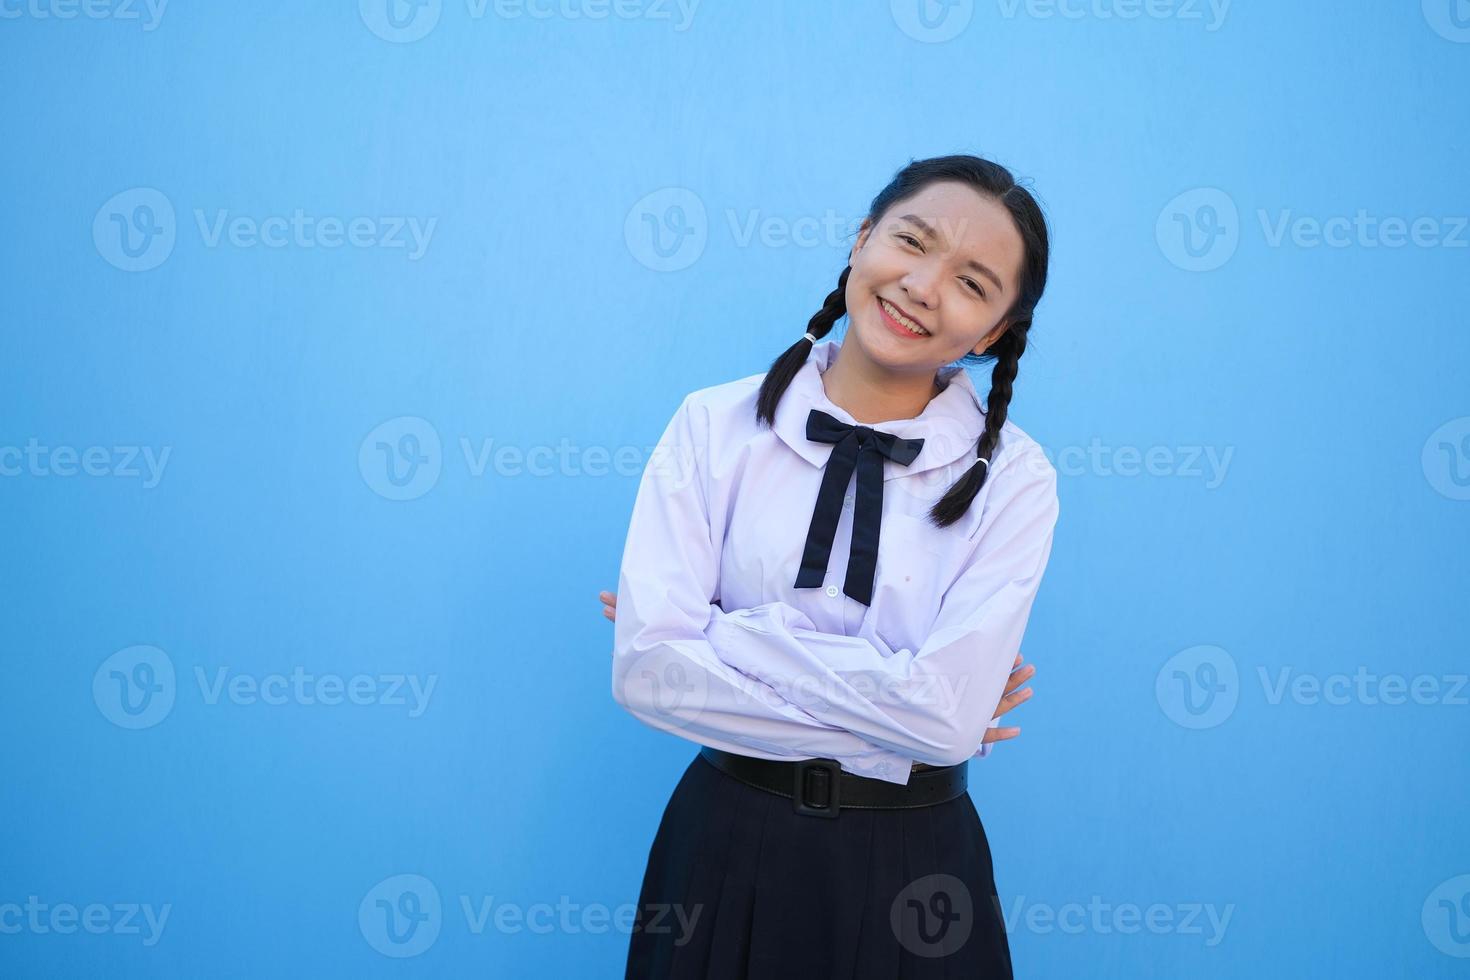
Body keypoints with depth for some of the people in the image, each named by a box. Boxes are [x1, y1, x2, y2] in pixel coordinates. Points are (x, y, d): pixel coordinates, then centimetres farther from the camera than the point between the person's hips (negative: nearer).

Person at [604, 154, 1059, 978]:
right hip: (727, 846, 1)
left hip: (910, 867, 0)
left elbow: (950, 712, -21)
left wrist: (725, 632, -17)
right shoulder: (717, 426, -8)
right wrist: (893, 714, -17)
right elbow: (645, 669, -17)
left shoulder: (1012, 477, -9)